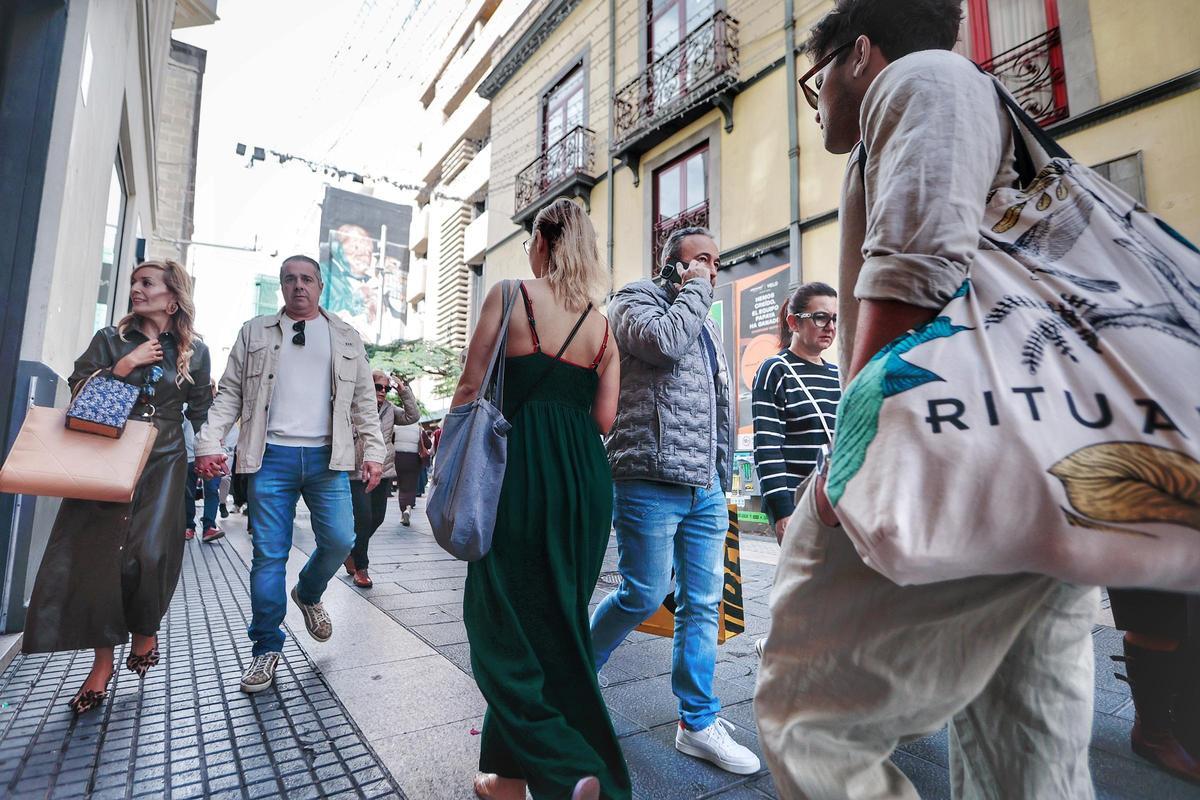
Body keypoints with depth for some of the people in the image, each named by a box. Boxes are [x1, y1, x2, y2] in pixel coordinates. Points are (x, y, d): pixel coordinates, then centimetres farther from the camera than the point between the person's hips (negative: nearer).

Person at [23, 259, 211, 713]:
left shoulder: (194, 351, 7)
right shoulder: (111, 339, 8)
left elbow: (200, 410, 13)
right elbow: (78, 391, 2)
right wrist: (126, 365, -11)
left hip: (163, 462, -1)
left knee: (148, 552, -13)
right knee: (97, 553, -3)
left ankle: (146, 630, 17)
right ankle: (103, 662, 13)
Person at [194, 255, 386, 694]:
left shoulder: (346, 338, 12)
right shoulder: (256, 332, 12)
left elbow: (364, 399, 9)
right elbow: (230, 393, 8)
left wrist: (373, 451, 0)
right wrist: (209, 443, -5)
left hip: (326, 456, 1)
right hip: (272, 456, 0)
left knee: (339, 540, -6)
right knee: (269, 554, 2)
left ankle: (308, 594, 27)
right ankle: (267, 648, 17)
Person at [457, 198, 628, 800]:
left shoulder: (510, 295, -2)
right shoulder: (602, 323, 11)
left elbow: (472, 388, -4)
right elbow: (603, 417, 6)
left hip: (524, 465, -5)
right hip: (587, 473, 6)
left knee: (506, 622, 9)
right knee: (559, 620, 16)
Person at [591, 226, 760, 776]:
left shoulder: (706, 323, 23)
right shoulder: (636, 301, 1)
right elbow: (664, 341, -23)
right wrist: (694, 290, -7)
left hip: (706, 488, 8)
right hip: (651, 482, -7)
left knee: (703, 604, 9)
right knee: (643, 595, -1)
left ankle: (698, 723, 23)